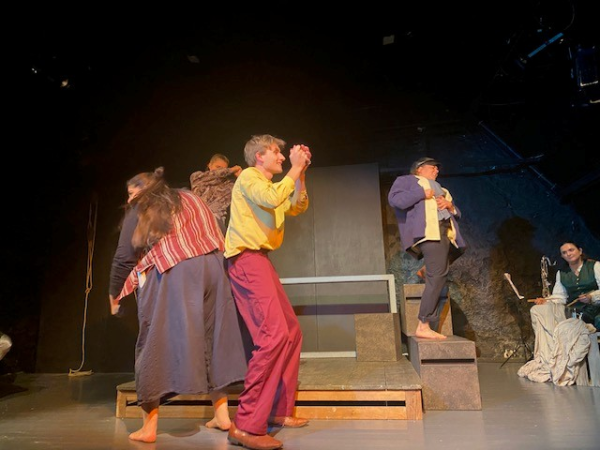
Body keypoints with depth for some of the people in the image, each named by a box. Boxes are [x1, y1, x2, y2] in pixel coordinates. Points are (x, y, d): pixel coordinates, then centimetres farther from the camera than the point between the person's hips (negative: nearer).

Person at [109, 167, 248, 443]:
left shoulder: (138, 210, 13)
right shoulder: (189, 198, 25)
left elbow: (124, 258, 10)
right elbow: (214, 236, 19)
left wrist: (115, 295, 22)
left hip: (171, 275, -4)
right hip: (211, 267, 5)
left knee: (156, 344, 7)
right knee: (211, 337, 13)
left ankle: (149, 427, 13)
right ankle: (222, 415, 19)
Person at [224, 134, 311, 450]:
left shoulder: (269, 185, 25)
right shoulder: (248, 177, -3)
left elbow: (297, 208, 18)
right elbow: (272, 199, -23)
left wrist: (301, 175, 8)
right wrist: (294, 169, -12)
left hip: (260, 260, 10)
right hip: (247, 259, -10)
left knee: (291, 332, 10)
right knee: (273, 335, -19)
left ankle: (279, 409, 20)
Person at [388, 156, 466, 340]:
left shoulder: (439, 189, 35)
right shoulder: (408, 180, 14)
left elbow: (456, 214, 29)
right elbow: (394, 199, -7)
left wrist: (450, 205, 7)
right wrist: (422, 194, -7)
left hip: (445, 233, 8)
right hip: (430, 231, -8)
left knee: (436, 279, 2)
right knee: (437, 276, -19)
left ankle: (430, 327, 5)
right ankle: (423, 326, -18)